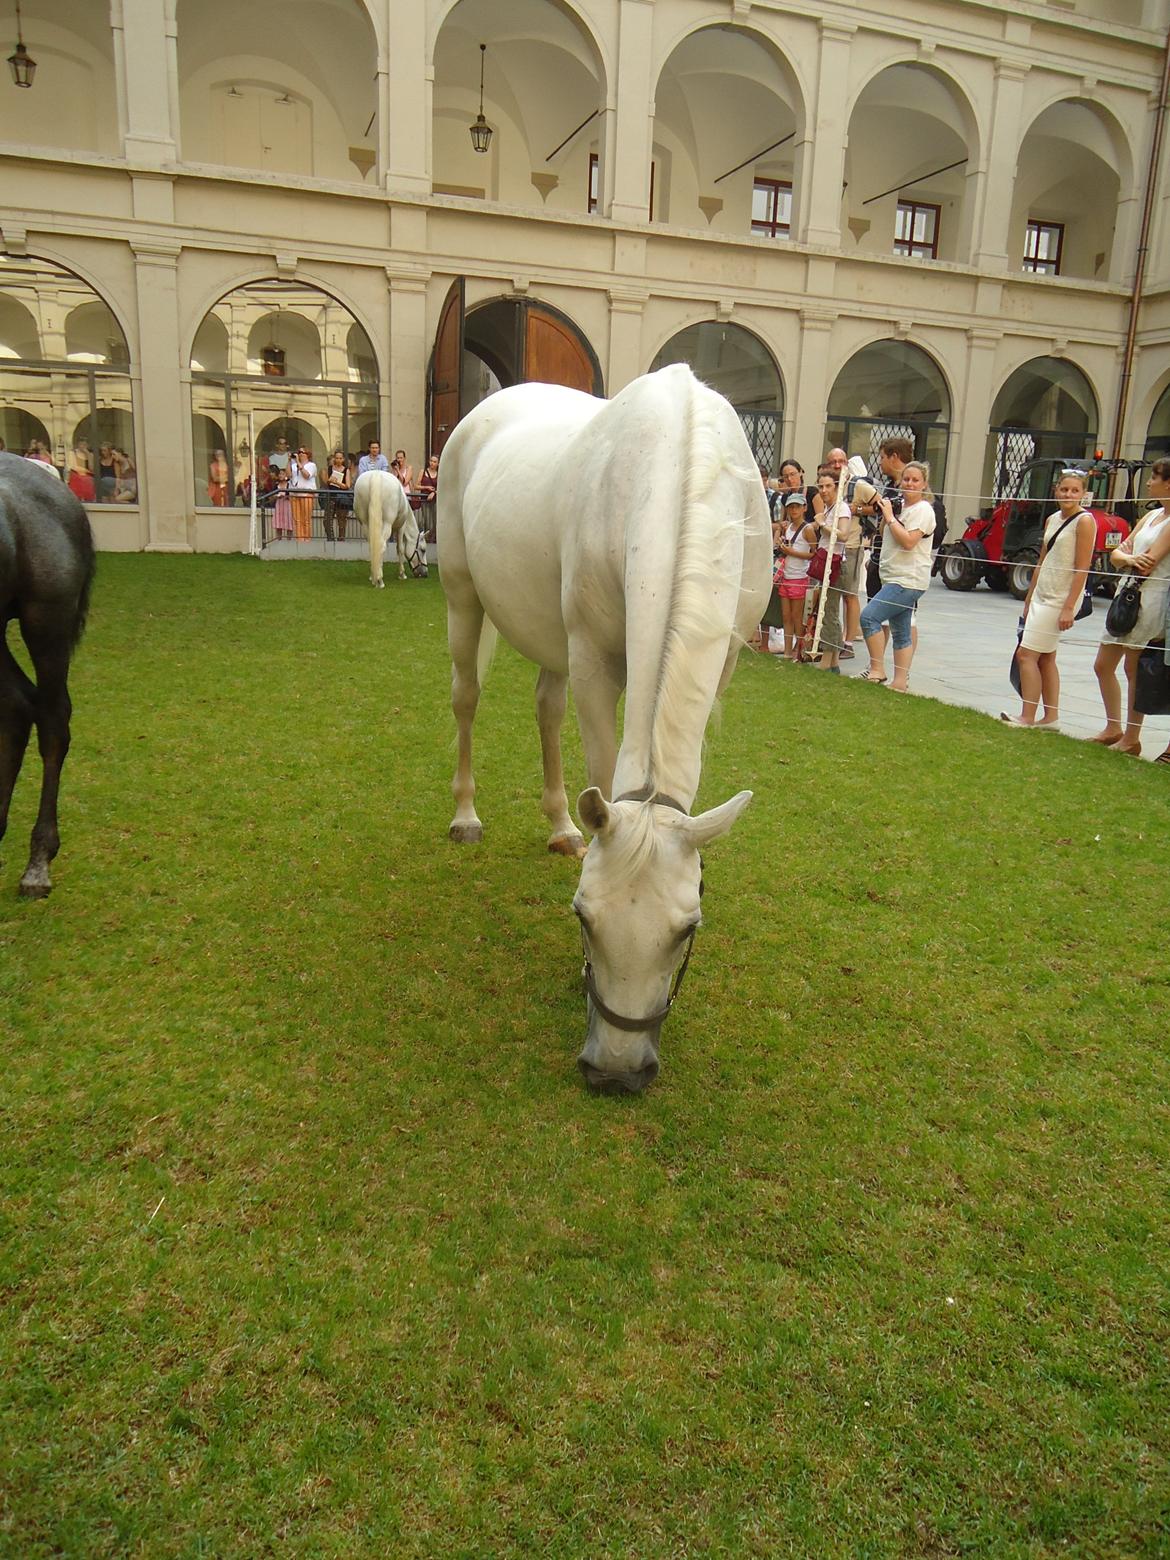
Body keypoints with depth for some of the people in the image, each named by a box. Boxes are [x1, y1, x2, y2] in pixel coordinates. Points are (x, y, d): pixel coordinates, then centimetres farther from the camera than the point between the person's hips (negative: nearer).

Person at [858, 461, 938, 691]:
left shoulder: (923, 510, -10)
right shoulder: (900, 506, 16)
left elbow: (908, 541, -21)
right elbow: (884, 534, 23)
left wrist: (890, 516, -14)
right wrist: (884, 513, 7)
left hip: (909, 581, -9)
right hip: (895, 578, 9)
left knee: (869, 616, -19)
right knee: (900, 633, 9)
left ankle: (877, 670, -14)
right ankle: (901, 682, 13)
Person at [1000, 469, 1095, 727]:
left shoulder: (1084, 521, -11)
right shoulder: (1053, 519, 12)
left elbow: (1082, 568, -16)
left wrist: (1069, 607, -21)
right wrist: (1029, 597, 17)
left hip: (1060, 599, -8)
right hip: (1041, 596, 8)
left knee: (1026, 654, -11)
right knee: (1046, 658, 12)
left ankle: (1028, 717, -7)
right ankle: (1050, 717, 20)